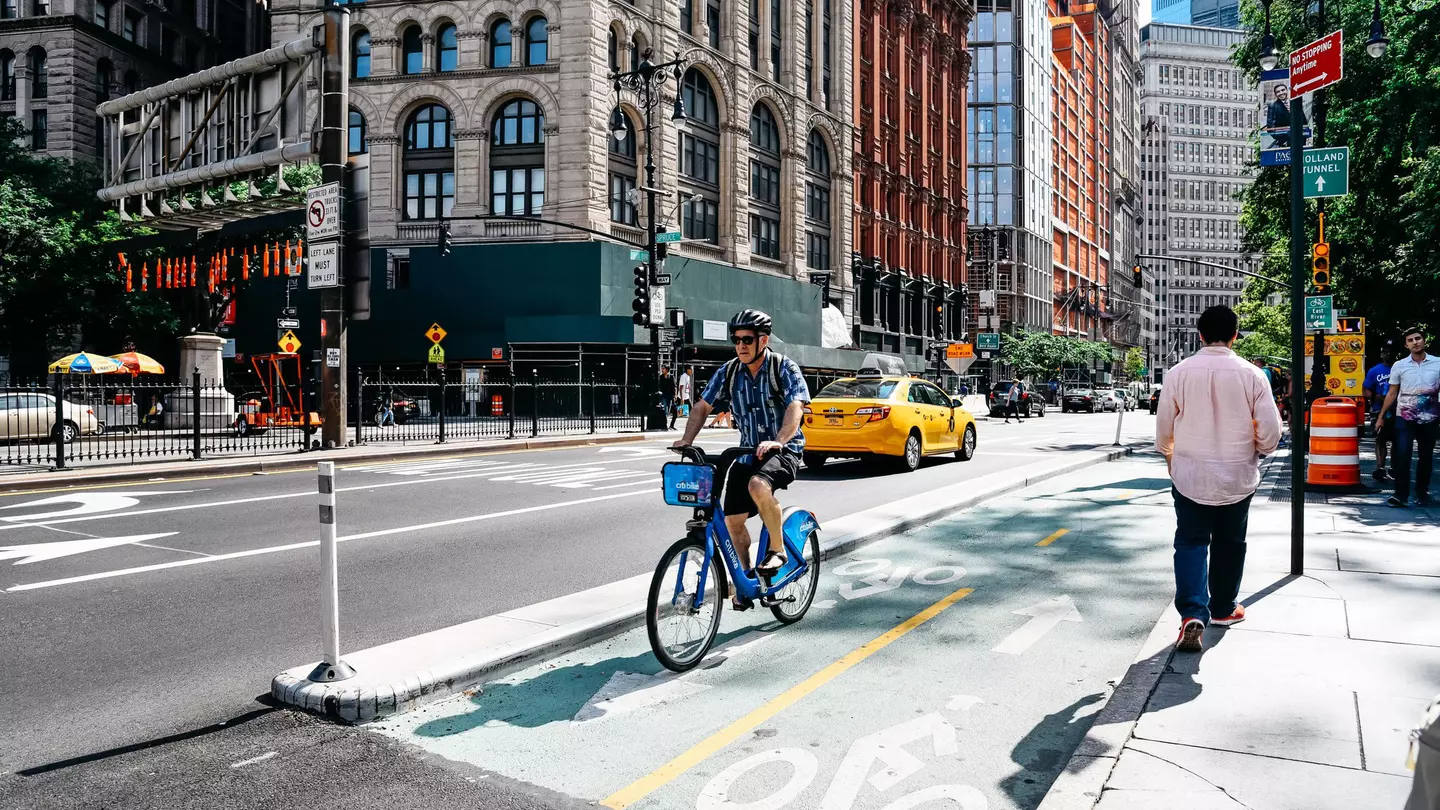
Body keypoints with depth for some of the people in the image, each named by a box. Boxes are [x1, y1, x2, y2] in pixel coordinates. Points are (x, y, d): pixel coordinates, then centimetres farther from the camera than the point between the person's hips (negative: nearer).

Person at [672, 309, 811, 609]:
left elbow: (796, 406, -23)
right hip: (748, 452, 5)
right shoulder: (729, 372, 1)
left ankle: (777, 549, -14)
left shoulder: (784, 367, -11)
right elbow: (703, 406, 6)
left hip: (784, 450, -5)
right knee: (733, 519, -1)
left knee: (758, 485, -35)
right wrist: (687, 439, -9)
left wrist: (778, 441, -39)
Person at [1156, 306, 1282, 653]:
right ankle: (1223, 608, 31)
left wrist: (1169, 455, 20)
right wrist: (1258, 450, 17)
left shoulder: (1179, 373, -8)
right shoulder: (1251, 375, -9)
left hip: (1190, 474, -1)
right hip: (1237, 475, 1)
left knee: (1191, 543, 5)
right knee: (1229, 543, 17)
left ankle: (1192, 614, -12)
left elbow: (1164, 427, 1)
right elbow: (1270, 431, -5)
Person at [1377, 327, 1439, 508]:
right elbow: (1392, 394, 7)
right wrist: (1381, 416, 5)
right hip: (1404, 418, -1)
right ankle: (1401, 494, -7)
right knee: (1402, 455, -9)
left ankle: (1422, 493, 20)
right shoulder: (1399, 366, 2)